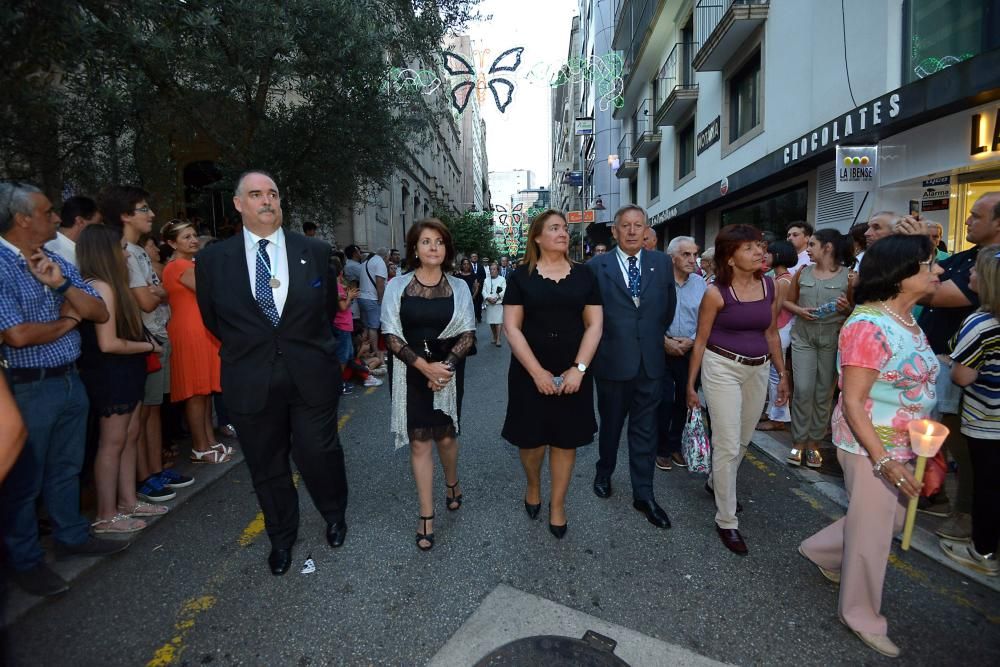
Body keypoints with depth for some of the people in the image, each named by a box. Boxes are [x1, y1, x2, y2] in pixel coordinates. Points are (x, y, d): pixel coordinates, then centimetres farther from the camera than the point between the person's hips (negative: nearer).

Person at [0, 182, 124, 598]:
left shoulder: (57, 262, 6)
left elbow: (100, 313, 2)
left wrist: (62, 284, -13)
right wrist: (68, 321, -6)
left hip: (70, 380, 7)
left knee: (67, 468, 20)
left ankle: (71, 536, 36)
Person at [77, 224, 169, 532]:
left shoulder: (109, 285, 11)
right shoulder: (102, 287, -18)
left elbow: (121, 330, 11)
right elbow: (108, 343, -22)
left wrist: (145, 343, -1)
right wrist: (148, 346, -11)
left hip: (123, 373, 9)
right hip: (112, 375, -9)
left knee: (131, 435, 15)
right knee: (112, 443, 1)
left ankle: (128, 501, 26)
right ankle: (106, 516, 13)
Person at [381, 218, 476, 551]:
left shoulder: (458, 287, 2)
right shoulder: (397, 286, -1)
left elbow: (468, 332, 1)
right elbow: (391, 335, -5)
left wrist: (446, 365, -14)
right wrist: (424, 366, -16)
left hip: (449, 371, 1)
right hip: (412, 373, -1)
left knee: (446, 436, 12)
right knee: (419, 442, 2)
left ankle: (452, 483, 44)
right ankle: (426, 516, 15)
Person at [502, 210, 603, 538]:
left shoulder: (583, 275, 5)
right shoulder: (521, 276, -1)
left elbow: (594, 325, 1)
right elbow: (512, 327, -6)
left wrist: (578, 369, -11)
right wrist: (537, 372, -13)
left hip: (573, 373, 2)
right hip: (530, 373, -1)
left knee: (566, 439, 9)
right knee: (531, 437, 9)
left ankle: (557, 504, 29)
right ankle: (532, 485, 39)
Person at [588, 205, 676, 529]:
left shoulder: (661, 263, 4)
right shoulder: (597, 266, -6)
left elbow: (669, 306, 14)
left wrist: (656, 337, 15)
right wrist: (602, 344, 1)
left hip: (651, 362, 2)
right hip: (612, 361, -2)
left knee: (645, 429, 9)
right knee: (610, 424, 16)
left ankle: (643, 494, 22)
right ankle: (604, 473, 39)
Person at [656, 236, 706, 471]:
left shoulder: (700, 283, 4)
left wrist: (692, 340, -10)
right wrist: (664, 340, -16)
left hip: (690, 352, 4)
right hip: (661, 351, -4)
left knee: (684, 400, 13)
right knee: (664, 400, -1)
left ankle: (675, 445, 30)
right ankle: (662, 449, 17)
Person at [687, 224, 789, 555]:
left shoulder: (769, 285, 3)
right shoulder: (716, 293, -12)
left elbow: (771, 333, 12)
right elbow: (700, 341, -6)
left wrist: (782, 373, 12)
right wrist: (691, 384, -4)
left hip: (758, 369, 6)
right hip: (723, 367, -5)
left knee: (743, 440, 18)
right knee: (728, 445, -3)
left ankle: (716, 483, 46)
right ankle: (726, 520, 11)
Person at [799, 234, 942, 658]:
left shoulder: (908, 321, 5)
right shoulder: (869, 326, -23)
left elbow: (912, 388, 16)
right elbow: (852, 401, -24)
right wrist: (882, 460, -27)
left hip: (901, 446, 9)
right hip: (870, 447, -9)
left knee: (893, 518, 23)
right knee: (872, 532, 7)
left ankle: (822, 551, 44)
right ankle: (861, 616, 29)